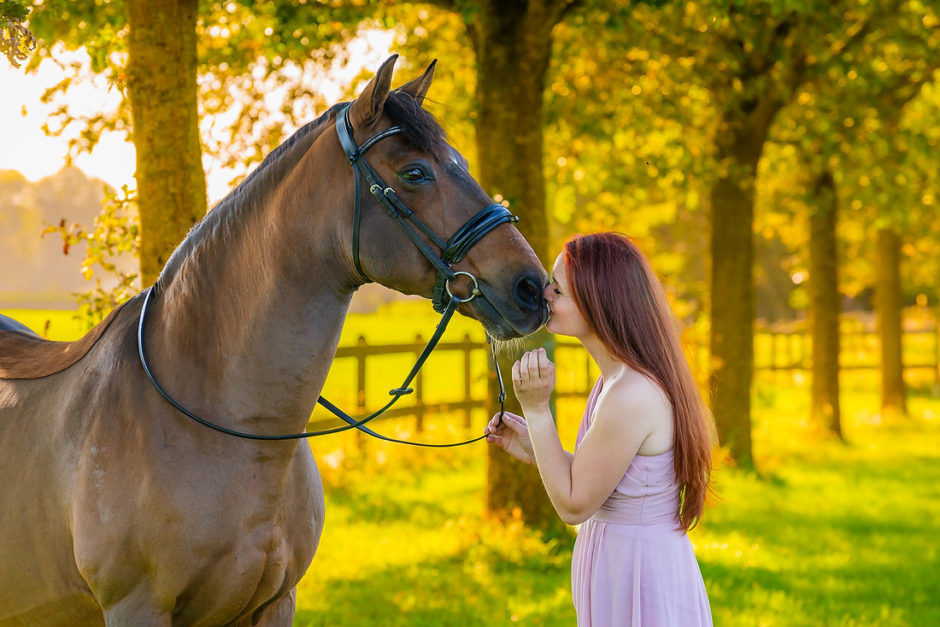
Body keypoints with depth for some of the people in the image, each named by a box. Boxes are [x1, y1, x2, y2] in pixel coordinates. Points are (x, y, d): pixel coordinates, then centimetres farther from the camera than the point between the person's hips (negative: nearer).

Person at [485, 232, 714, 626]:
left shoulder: (631, 396, -27)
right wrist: (533, 449, 6)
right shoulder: (619, 378, 4)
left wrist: (535, 408, -19)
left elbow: (574, 505, -19)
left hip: (639, 588, -9)